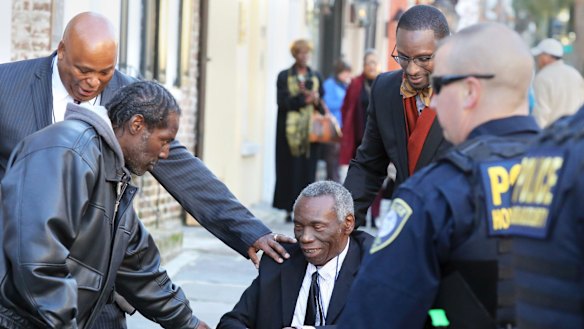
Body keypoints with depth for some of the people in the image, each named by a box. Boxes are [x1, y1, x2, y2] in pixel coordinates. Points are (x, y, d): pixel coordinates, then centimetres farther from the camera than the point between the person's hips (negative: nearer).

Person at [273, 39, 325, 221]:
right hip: (290, 130, -2)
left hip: (310, 130, 2)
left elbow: (322, 102, 10)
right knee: (290, 170, -4)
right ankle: (290, 209, 0)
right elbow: (283, 102, -6)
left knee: (308, 170, -2)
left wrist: (316, 100, -12)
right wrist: (303, 98, -18)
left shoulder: (316, 77, 14)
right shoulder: (284, 76, 5)